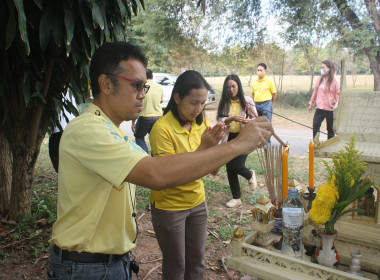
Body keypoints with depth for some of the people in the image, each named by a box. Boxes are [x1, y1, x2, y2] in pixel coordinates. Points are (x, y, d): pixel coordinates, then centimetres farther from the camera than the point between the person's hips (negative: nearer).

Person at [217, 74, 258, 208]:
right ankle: (236, 198, 23)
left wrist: (248, 121, -21)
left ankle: (250, 175, 25)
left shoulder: (247, 100, -3)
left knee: (237, 166, -13)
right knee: (230, 169, 6)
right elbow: (219, 120, -6)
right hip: (228, 138, 3)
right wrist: (232, 118, -24)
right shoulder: (223, 102, 1)